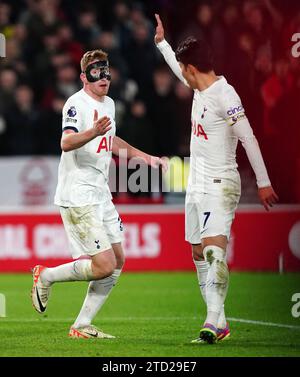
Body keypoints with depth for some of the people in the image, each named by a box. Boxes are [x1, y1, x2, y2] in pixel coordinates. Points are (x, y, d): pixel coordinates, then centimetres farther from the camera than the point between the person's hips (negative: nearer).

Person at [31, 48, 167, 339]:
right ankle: (45, 276, 6)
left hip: (100, 195, 9)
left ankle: (81, 325, 13)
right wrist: (93, 132, -48)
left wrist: (146, 157, 33)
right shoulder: (76, 103, -14)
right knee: (104, 266, -15)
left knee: (117, 262, 7)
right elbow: (66, 142, -30)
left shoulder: (108, 103, 14)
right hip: (77, 197, -9)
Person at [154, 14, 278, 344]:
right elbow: (180, 72, 35)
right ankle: (220, 323, 13)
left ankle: (213, 322, -30)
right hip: (196, 185, 10)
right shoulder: (200, 88, 10)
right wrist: (161, 43, 42)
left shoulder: (224, 95, -17)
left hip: (219, 186, -10)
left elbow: (248, 139, -18)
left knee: (214, 247, -21)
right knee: (198, 253, 8)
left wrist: (263, 182, -19)